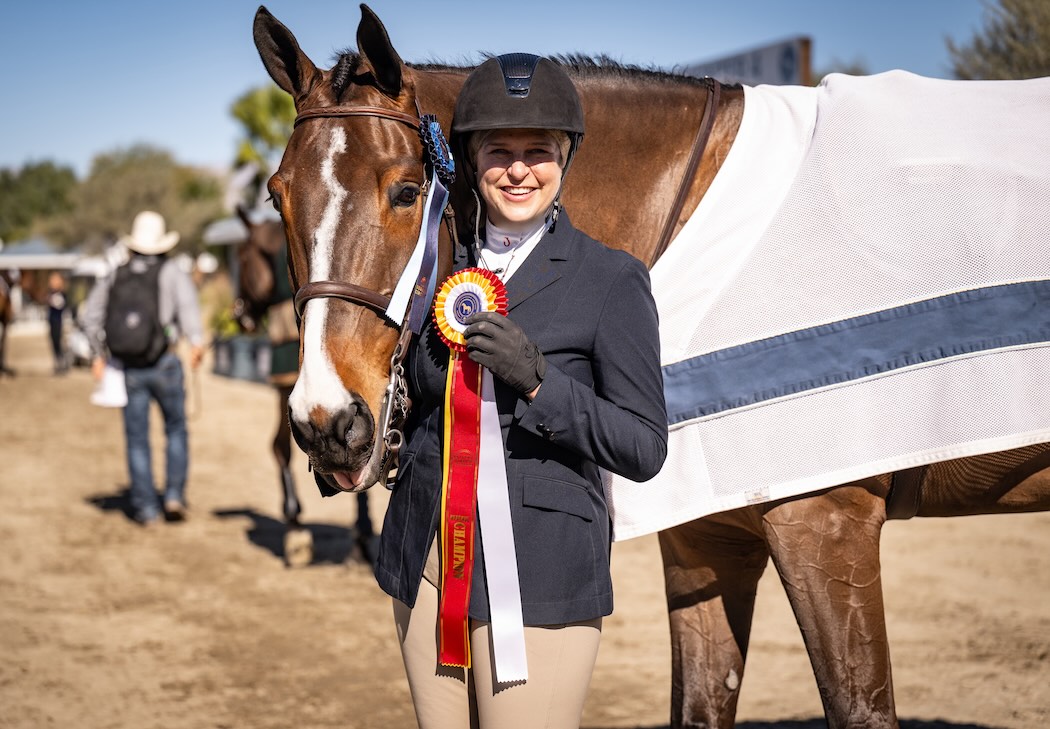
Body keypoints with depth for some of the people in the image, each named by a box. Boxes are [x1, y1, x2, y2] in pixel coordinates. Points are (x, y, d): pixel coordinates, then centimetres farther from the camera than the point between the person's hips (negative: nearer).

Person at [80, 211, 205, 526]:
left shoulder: (115, 276, 8)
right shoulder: (172, 271, -1)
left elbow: (89, 316, 7)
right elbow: (187, 302, -21)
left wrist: (98, 353, 18)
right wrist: (196, 339, -31)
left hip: (130, 368, 2)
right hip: (165, 362, -2)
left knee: (137, 438, 9)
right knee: (176, 429, 16)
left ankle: (146, 507, 11)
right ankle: (174, 494, 6)